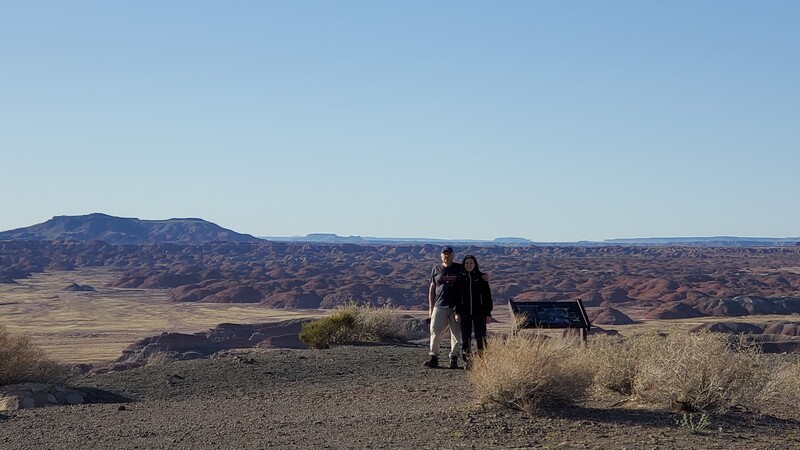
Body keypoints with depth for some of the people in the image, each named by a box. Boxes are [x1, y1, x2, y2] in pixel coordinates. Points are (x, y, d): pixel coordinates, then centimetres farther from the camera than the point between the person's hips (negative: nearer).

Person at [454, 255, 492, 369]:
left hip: (479, 312, -2)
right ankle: (468, 362, 9)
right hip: (465, 312, 2)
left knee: (480, 338, -6)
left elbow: (487, 296, 2)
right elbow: (457, 296, 6)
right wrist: (457, 312, -2)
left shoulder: (481, 277, 1)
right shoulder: (460, 278, 6)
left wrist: (488, 313, -2)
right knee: (465, 338, 3)